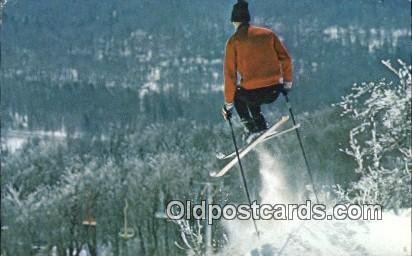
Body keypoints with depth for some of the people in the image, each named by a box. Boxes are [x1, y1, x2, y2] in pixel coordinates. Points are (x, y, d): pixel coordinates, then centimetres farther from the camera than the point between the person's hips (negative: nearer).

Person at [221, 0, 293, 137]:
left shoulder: (233, 41, 1)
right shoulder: (267, 33, 11)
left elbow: (230, 74, 1)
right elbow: (285, 58, 11)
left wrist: (228, 104, 7)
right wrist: (287, 83, 25)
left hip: (253, 94, -4)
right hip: (274, 92, 4)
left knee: (236, 93, 31)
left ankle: (251, 127, 18)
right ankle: (259, 122, 22)